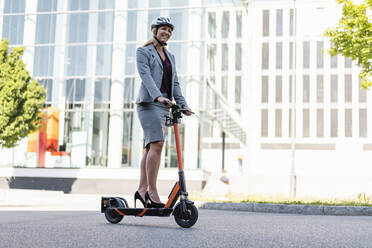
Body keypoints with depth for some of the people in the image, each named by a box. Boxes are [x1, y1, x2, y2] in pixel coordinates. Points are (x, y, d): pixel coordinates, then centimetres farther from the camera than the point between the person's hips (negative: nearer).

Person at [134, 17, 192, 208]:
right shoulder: (143, 51, 3)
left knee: (151, 147, 5)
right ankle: (152, 191, -17)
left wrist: (183, 104, 5)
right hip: (149, 102, -7)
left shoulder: (170, 57, 23)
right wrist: (158, 96, -27)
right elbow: (145, 75, -12)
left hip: (164, 105, 7)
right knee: (156, 144, -18)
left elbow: (175, 83, 19)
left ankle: (142, 190, 10)